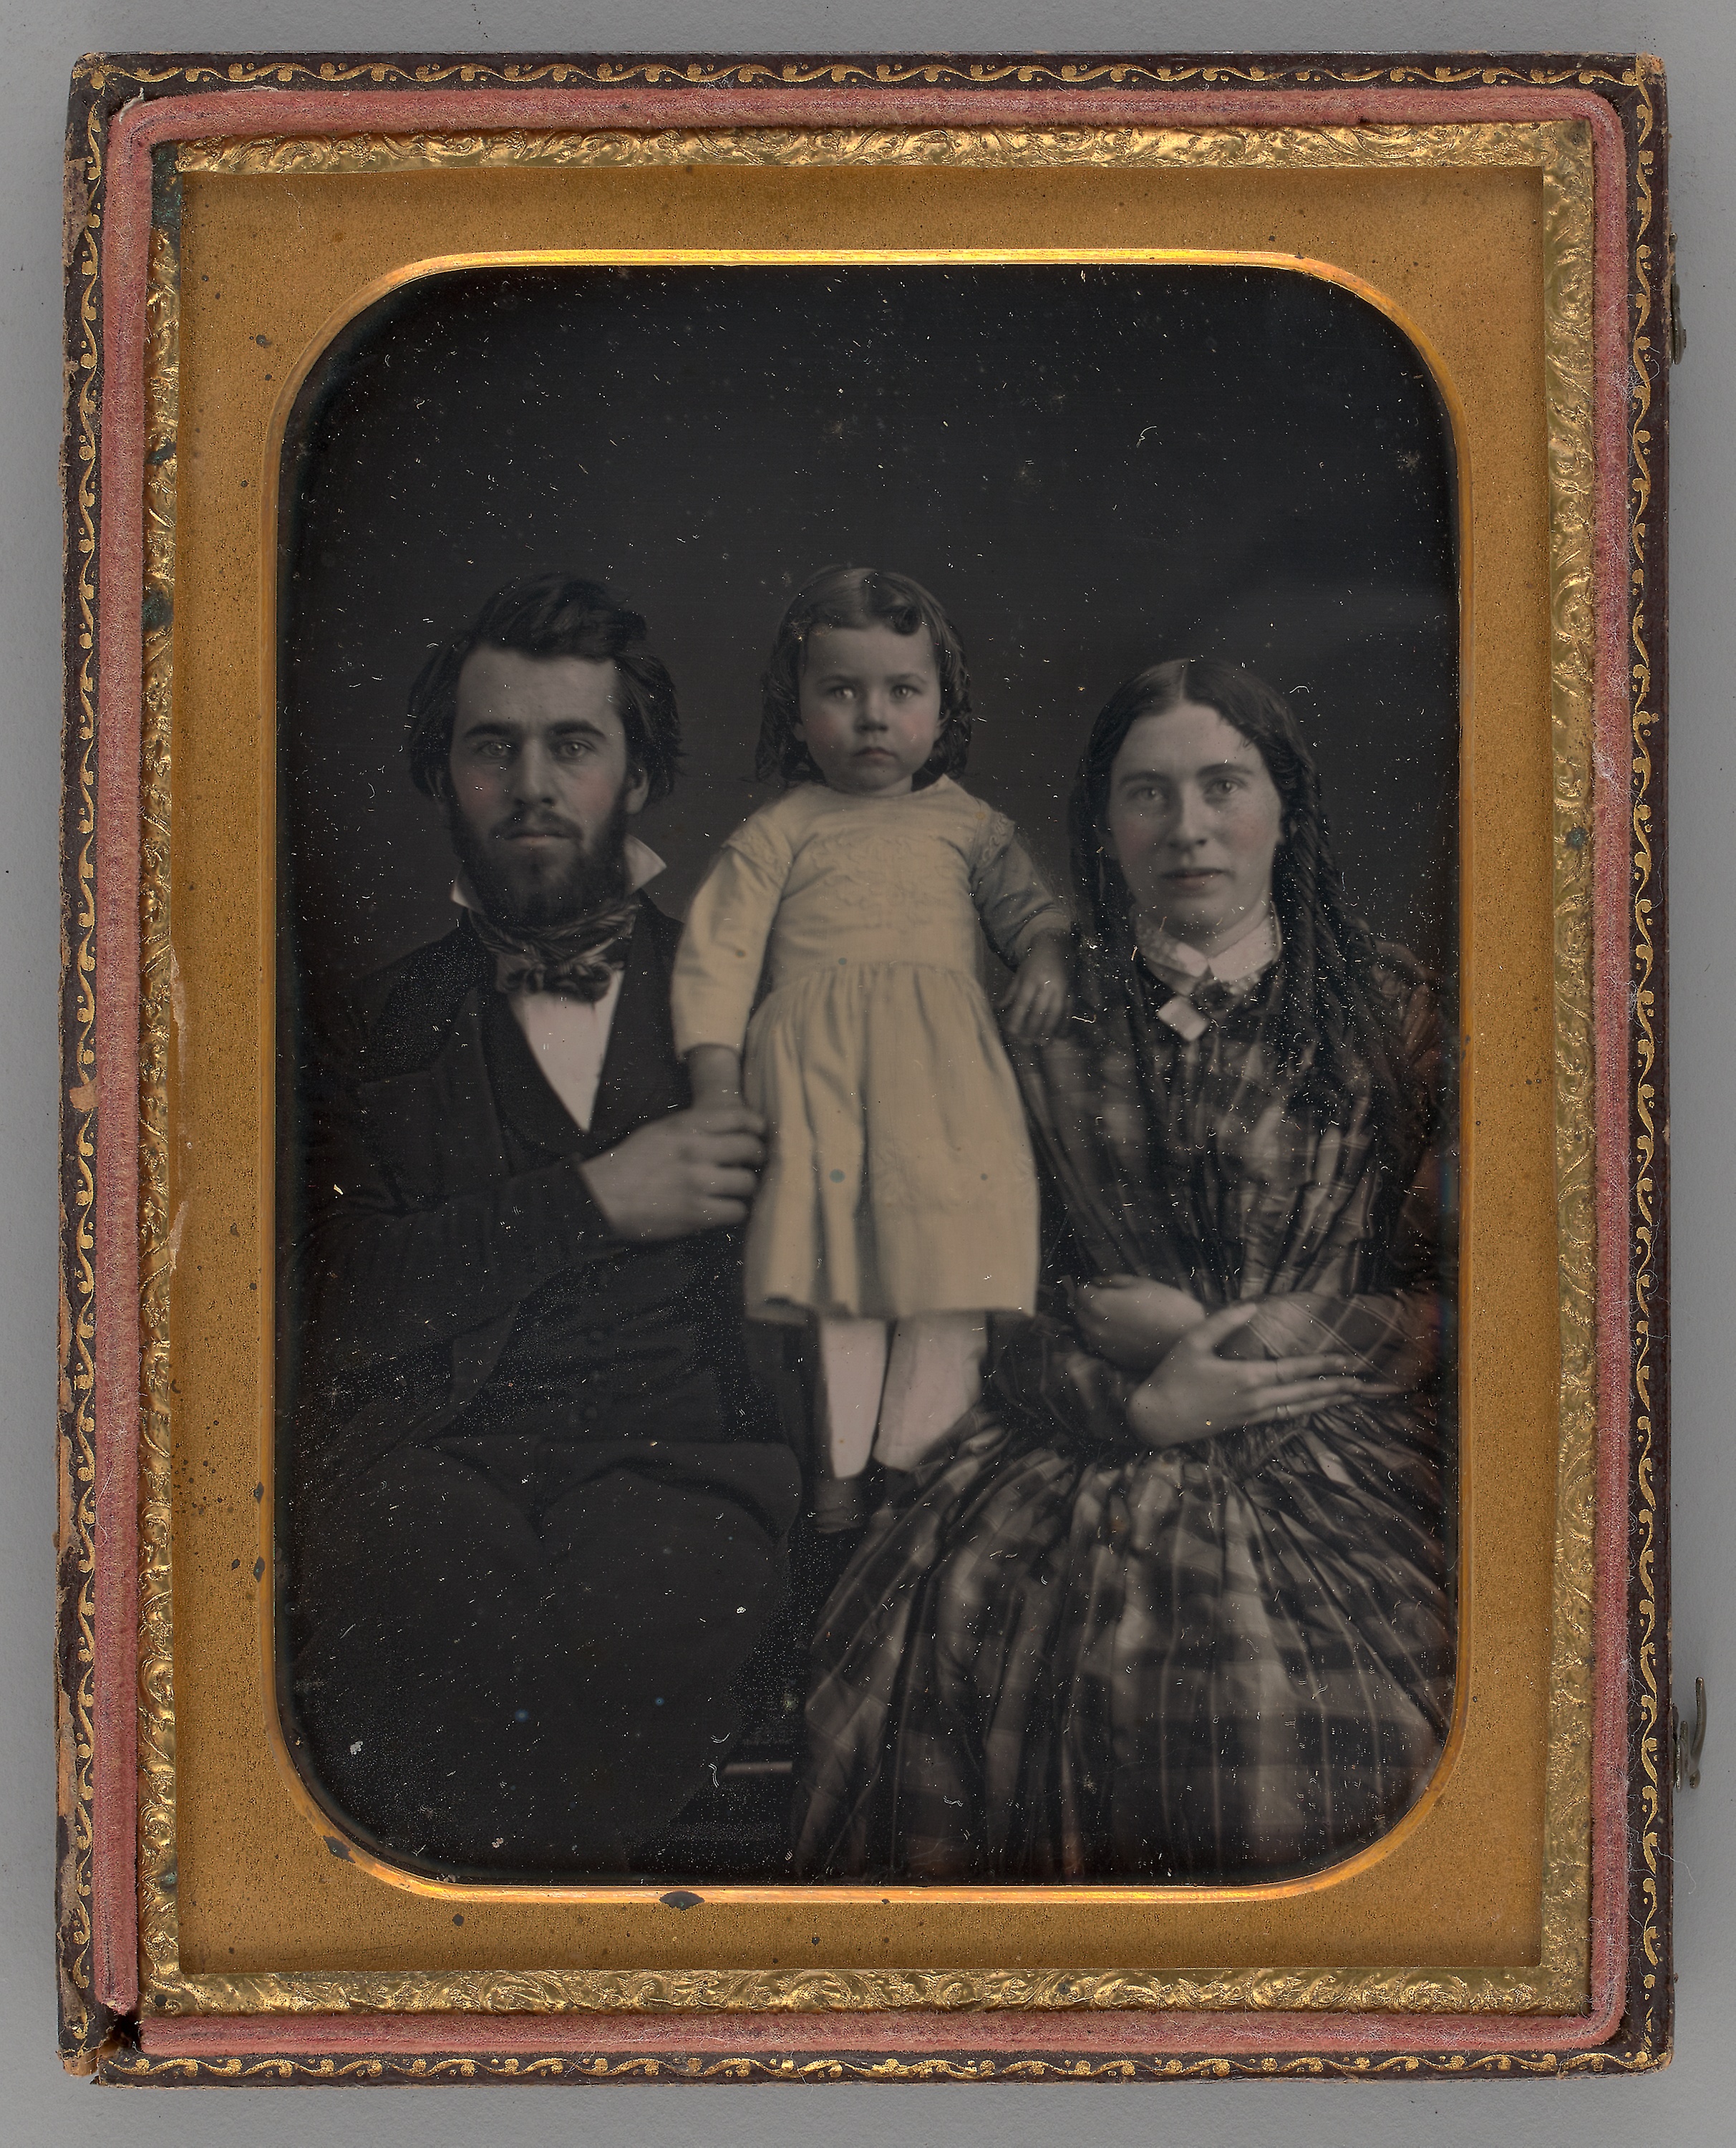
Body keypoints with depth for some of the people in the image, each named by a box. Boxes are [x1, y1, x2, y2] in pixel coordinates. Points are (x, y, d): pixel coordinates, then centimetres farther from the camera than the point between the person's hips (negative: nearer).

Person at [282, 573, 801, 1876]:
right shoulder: (384, 1023, 19)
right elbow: (328, 1304, 3)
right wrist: (592, 1201, -2)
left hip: (680, 1469, 0)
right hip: (426, 1465, 0)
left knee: (650, 1588, -36)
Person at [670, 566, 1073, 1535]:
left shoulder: (968, 824, 17)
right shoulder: (777, 835, 11)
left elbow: (1030, 904, 20)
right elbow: (719, 952, 6)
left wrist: (1046, 960, -5)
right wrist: (716, 1081, -3)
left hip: (943, 1066, 2)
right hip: (817, 1072, -1)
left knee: (950, 1261, -7)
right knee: (836, 1250, -6)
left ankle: (917, 1454, 2)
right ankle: (838, 1463, 2)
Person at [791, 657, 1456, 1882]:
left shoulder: (1391, 1014, 11)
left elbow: (1451, 1290, 7)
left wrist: (1228, 1330, -5)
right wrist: (1139, 1406, -7)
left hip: (1323, 1471, -1)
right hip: (1070, 1467, 1)